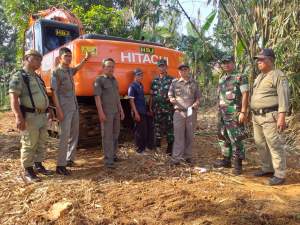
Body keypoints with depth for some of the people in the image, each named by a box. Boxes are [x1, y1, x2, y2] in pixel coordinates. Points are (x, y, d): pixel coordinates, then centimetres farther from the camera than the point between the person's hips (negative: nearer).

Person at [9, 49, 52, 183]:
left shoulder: (37, 78, 19)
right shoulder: (19, 76, -6)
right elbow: (14, 98, -16)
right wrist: (19, 117, -26)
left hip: (42, 115, 8)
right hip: (30, 116, -8)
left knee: (41, 144, 14)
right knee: (29, 145, -1)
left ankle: (38, 165, 28)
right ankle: (27, 171, 10)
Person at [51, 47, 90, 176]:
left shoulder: (70, 71, 13)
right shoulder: (56, 72, -8)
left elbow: (77, 68, 38)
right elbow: (54, 92, -13)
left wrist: (85, 59, 26)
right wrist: (58, 110, -20)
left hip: (75, 108, 8)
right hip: (65, 109, -8)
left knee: (74, 134, 12)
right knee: (65, 136, -10)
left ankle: (69, 159, 24)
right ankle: (60, 165, -5)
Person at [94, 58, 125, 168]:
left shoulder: (114, 80, 15)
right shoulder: (99, 80, -6)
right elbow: (97, 97, -12)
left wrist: (121, 110, 14)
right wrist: (101, 113, -19)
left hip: (116, 112, 7)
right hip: (106, 112, -7)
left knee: (115, 134, 14)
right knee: (107, 135, -5)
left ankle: (113, 154, 28)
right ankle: (108, 160, -1)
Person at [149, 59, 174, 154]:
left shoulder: (171, 80, 0)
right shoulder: (154, 81, 12)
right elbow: (151, 95, 12)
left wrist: (171, 98, -14)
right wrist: (150, 107, 9)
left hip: (168, 108, -3)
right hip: (157, 108, 4)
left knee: (169, 127, -1)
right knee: (157, 126, 10)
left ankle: (170, 147, 9)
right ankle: (157, 145, 22)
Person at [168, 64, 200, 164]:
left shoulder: (194, 83, 10)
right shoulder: (174, 82, 7)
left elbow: (198, 97, 12)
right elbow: (170, 96, 8)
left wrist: (197, 103, -10)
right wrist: (172, 99, -15)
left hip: (191, 112, 2)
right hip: (179, 112, -2)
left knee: (189, 135, 7)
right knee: (178, 135, -5)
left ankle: (187, 156, 19)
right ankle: (176, 158, -1)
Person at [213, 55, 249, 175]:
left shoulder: (240, 77, -6)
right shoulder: (221, 79, 16)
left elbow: (245, 95, -14)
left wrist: (243, 112, -21)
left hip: (234, 113, -8)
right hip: (222, 113, 8)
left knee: (235, 139, -5)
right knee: (223, 137, 14)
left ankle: (238, 164, 4)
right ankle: (226, 160, 26)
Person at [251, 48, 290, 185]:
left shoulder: (278, 75, -8)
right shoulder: (259, 77, 18)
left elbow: (284, 97, -15)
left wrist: (282, 117, -22)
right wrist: (253, 114, 19)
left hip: (270, 117, -9)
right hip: (257, 116, 9)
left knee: (274, 145, -5)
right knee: (260, 144, 14)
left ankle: (279, 175, 4)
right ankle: (267, 169, 28)